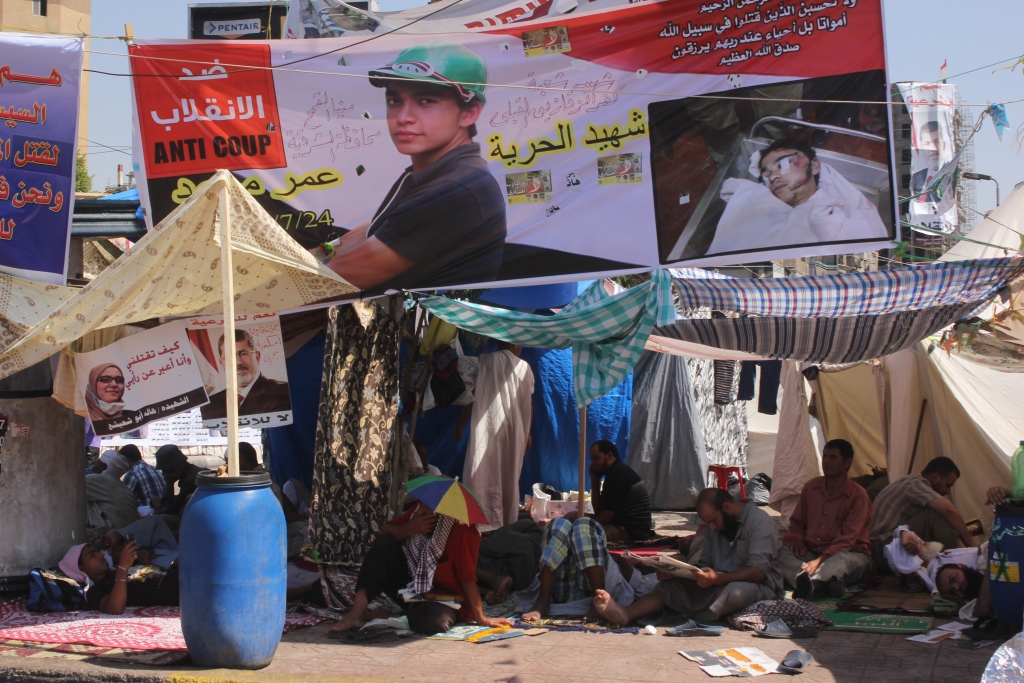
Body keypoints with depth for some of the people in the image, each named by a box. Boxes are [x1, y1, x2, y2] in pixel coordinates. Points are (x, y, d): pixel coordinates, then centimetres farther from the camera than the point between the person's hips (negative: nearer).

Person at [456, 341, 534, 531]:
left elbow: (473, 395, -2)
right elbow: (529, 404, 9)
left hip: (487, 428, -3)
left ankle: (488, 523, -13)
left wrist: (461, 424, 6)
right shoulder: (524, 367, 7)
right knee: (510, 479, 10)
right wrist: (528, 433, 18)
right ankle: (509, 524, 12)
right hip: (514, 430, 3)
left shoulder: (485, 361, 0)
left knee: (485, 476, -5)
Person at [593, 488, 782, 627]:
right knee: (672, 584, -16)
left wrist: (718, 578, -36)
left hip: (759, 586, -5)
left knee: (735, 592, -40)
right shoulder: (714, 526, 12)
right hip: (720, 583, 5)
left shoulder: (758, 520, -13)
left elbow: (758, 571, -23)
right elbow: (705, 564, 9)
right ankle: (625, 613, -36)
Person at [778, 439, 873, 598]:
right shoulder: (811, 487, 9)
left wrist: (819, 561, -29)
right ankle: (826, 582, -51)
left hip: (849, 554, -5)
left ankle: (809, 582, -71)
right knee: (779, 552, -24)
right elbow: (796, 522, 21)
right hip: (810, 553, 5)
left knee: (842, 559, -40)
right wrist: (797, 539, -3)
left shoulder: (858, 497, -8)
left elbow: (847, 539, -16)